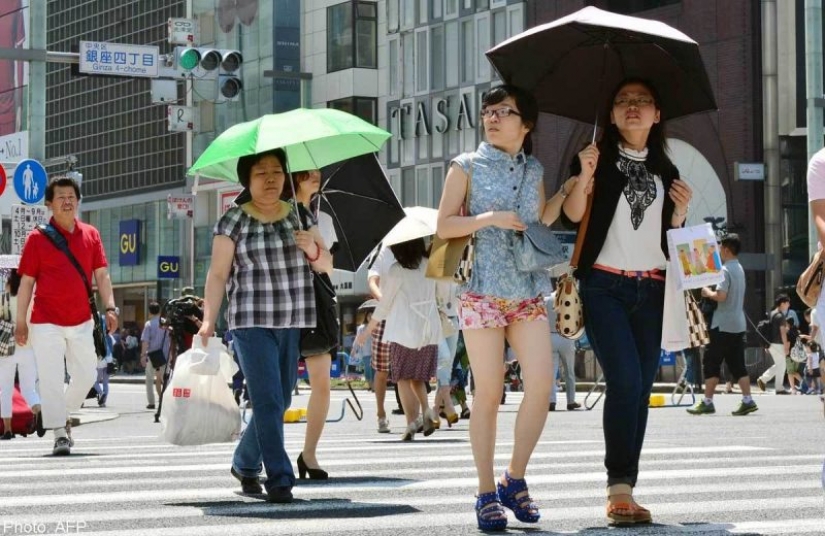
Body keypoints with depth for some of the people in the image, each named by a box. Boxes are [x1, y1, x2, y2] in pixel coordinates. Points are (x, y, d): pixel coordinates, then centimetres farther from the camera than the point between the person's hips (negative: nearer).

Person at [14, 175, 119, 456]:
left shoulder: (91, 234, 7)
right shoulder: (37, 238, -1)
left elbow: (101, 275, 7)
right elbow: (26, 282, 0)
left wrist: (110, 308, -6)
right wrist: (20, 322, -3)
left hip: (81, 321, 3)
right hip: (46, 322, -3)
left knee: (87, 374, 8)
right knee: (51, 379, -7)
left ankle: (64, 416, 31)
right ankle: (60, 433, -3)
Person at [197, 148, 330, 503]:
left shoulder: (300, 216, 10)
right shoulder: (234, 220, -1)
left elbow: (326, 266, 13)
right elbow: (218, 274, -2)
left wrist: (313, 250, -9)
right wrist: (209, 321, -10)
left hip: (295, 324, 4)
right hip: (252, 324, -4)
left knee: (280, 401, 10)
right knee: (268, 401, -11)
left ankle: (244, 463, 31)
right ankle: (279, 478, -8)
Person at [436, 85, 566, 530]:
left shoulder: (533, 170, 13)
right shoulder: (467, 166, 2)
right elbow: (444, 225, -2)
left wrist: (570, 187, 9)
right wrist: (490, 218, -14)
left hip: (528, 292, 4)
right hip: (482, 292, -4)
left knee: (541, 385, -8)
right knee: (489, 393, -4)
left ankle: (514, 480, 8)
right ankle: (487, 493, 5)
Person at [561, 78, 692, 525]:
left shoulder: (665, 172, 17)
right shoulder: (598, 158, 4)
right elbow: (573, 213, -9)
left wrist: (680, 211, 2)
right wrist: (584, 177, -26)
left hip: (651, 289, 5)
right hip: (605, 285, -5)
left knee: (641, 389, 3)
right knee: (625, 380, -18)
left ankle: (622, 492, 8)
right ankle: (619, 488, -15)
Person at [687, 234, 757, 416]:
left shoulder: (725, 270, -14)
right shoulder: (739, 269, 15)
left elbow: (721, 296, -23)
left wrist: (708, 293, -5)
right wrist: (712, 292, 16)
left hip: (723, 325, -8)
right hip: (738, 324, 8)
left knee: (711, 363, -2)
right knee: (737, 364, 7)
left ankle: (707, 402, -1)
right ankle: (747, 400, 0)